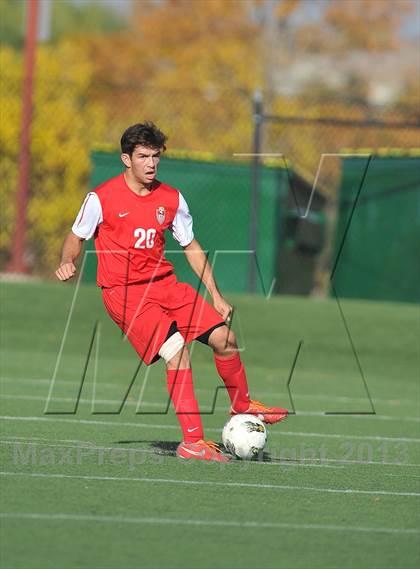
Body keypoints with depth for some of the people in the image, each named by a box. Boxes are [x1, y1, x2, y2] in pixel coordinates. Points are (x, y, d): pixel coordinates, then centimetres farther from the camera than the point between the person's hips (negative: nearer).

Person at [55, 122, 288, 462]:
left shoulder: (171, 199, 4)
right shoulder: (101, 198, -8)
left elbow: (192, 248, 14)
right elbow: (77, 237, 5)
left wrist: (215, 296, 10)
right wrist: (68, 262, -18)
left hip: (165, 283, 5)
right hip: (123, 292, -5)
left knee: (224, 338, -3)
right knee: (177, 351, -23)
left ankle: (242, 407, 24)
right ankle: (192, 442, -19)